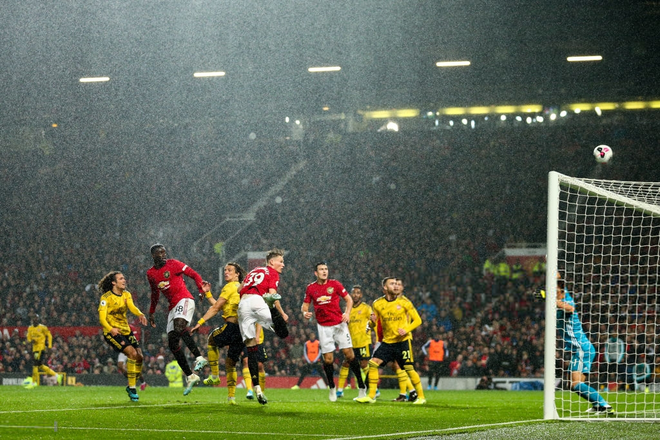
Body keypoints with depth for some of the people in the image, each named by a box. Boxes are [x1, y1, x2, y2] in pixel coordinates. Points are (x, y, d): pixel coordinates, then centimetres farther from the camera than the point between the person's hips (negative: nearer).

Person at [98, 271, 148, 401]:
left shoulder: (127, 295, 8)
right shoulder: (106, 297, -11)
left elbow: (132, 307, -12)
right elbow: (102, 318, -18)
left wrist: (140, 314, -35)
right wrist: (111, 329, -38)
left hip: (126, 331, 7)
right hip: (112, 332, -7)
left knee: (139, 356, -1)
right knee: (132, 353, -23)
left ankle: (132, 386, 18)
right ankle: (131, 388, -16)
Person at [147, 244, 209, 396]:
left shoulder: (173, 264, -2)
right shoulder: (151, 274, 14)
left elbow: (194, 274, -2)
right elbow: (155, 294, 30)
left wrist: (202, 289, -19)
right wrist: (151, 313, 34)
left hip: (184, 300, -7)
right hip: (173, 306, 7)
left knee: (179, 326, -34)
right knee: (172, 344, -1)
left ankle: (199, 358, -37)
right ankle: (190, 377, 3)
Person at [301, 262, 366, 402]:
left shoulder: (334, 284, -1)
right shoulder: (311, 288, 4)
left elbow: (348, 299, 3)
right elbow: (305, 304, 12)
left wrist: (347, 313, -14)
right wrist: (305, 312, -11)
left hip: (339, 323, -1)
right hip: (323, 326, 1)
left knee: (349, 353, -7)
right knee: (328, 358, 0)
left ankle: (361, 385, 2)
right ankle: (332, 388, 17)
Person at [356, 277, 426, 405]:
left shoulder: (403, 302, -4)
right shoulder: (377, 304, 2)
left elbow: (417, 320, 0)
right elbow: (373, 324, 11)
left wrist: (406, 329, -17)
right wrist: (372, 321, -13)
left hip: (403, 340, -3)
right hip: (387, 341, 3)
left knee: (409, 369, -6)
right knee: (373, 363, -10)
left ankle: (421, 396, 8)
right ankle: (371, 396, -4)